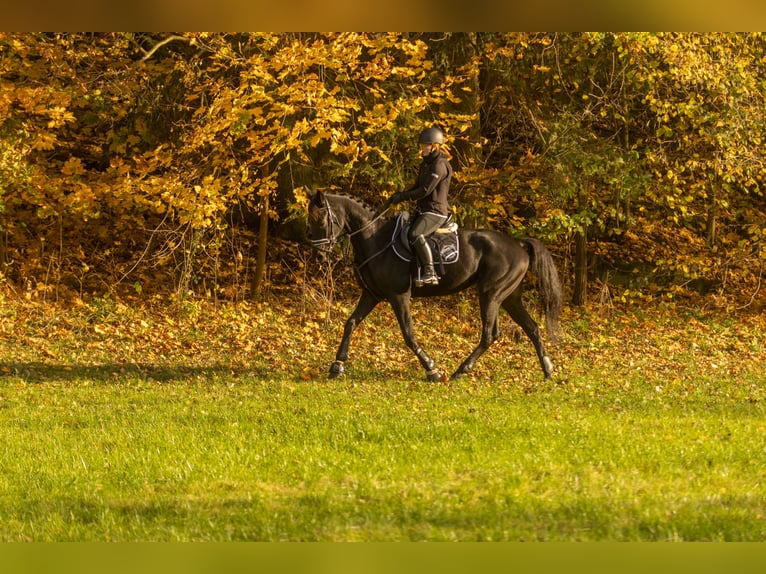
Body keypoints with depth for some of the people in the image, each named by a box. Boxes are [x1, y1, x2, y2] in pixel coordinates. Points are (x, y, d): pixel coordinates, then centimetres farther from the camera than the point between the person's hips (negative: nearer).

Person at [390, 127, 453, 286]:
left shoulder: (440, 165, -14)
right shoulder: (425, 164, 17)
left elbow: (425, 190, -20)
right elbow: (418, 186, 23)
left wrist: (403, 197, -14)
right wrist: (401, 194, 5)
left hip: (436, 211, -11)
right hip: (423, 210, 11)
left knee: (415, 235, -33)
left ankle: (430, 273, -31)